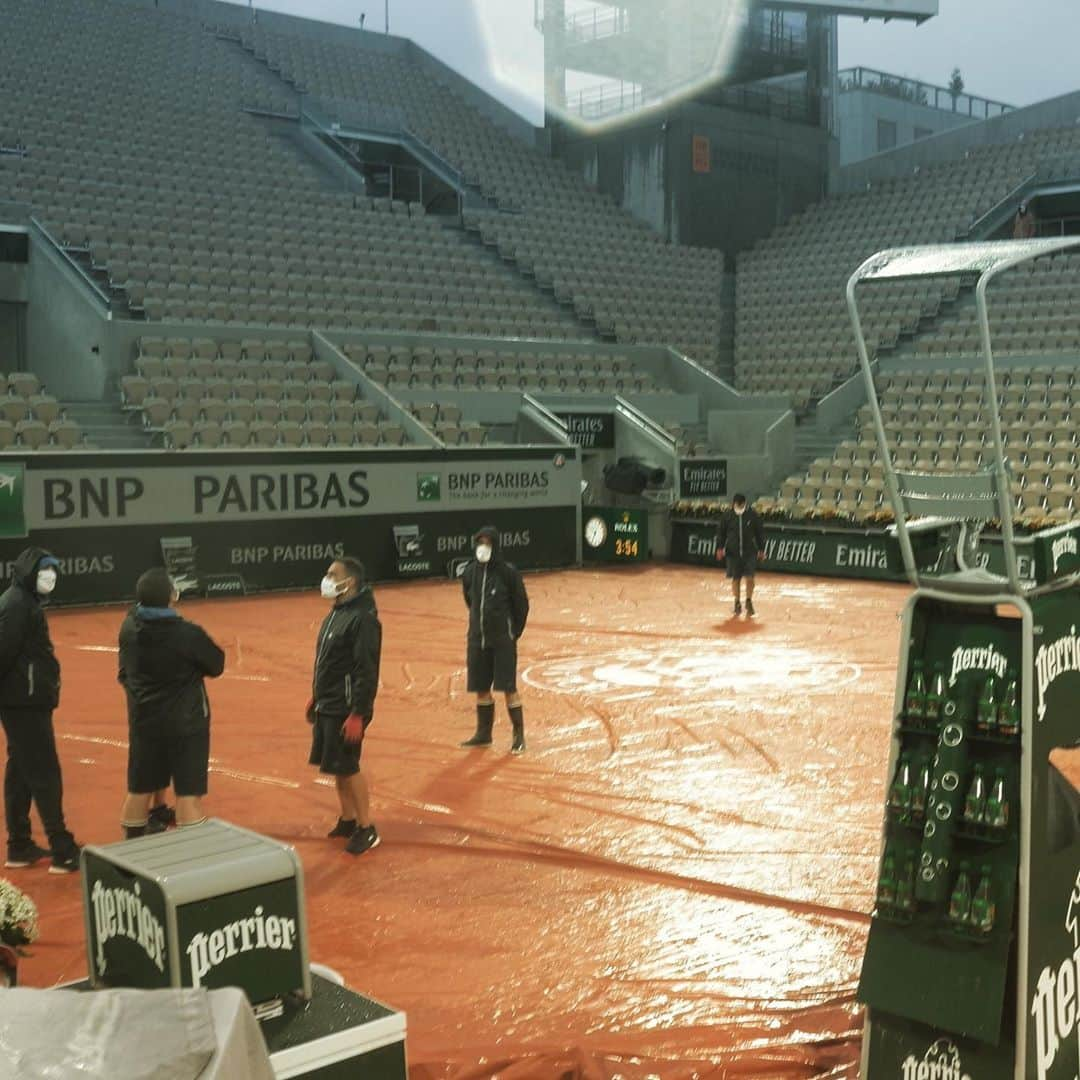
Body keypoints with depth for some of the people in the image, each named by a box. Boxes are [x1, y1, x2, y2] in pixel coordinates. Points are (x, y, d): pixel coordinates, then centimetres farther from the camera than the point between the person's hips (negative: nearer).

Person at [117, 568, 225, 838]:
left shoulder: (129, 627, -7)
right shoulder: (188, 633, -23)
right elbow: (216, 666, -7)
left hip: (144, 721, 6)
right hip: (185, 723, -6)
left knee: (139, 790, 17)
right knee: (188, 793, 1)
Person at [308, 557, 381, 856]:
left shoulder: (362, 618, -19)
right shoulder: (335, 613, 11)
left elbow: (367, 670, -22)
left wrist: (357, 715, -24)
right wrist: (316, 697, 22)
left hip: (346, 708, -9)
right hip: (327, 705, 9)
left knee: (347, 767, -4)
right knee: (336, 766, 15)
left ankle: (367, 829, 7)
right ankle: (348, 820, 28)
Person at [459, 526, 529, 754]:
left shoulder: (508, 571, -12)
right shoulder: (470, 571, 0)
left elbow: (522, 604, -4)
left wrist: (514, 632, 2)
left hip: (503, 640, -5)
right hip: (477, 638, 5)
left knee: (509, 688, -3)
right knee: (481, 689, 13)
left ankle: (519, 736, 9)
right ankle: (483, 733, 27)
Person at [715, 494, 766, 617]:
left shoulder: (752, 515, -3)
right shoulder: (727, 516, -1)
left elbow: (760, 533, 5)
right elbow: (720, 532, 6)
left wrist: (761, 549, 6)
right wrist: (720, 547, -1)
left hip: (750, 552, -1)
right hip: (733, 552, 1)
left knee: (750, 577, -6)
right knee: (736, 579, 6)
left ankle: (749, 601, 14)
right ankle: (737, 603, 20)